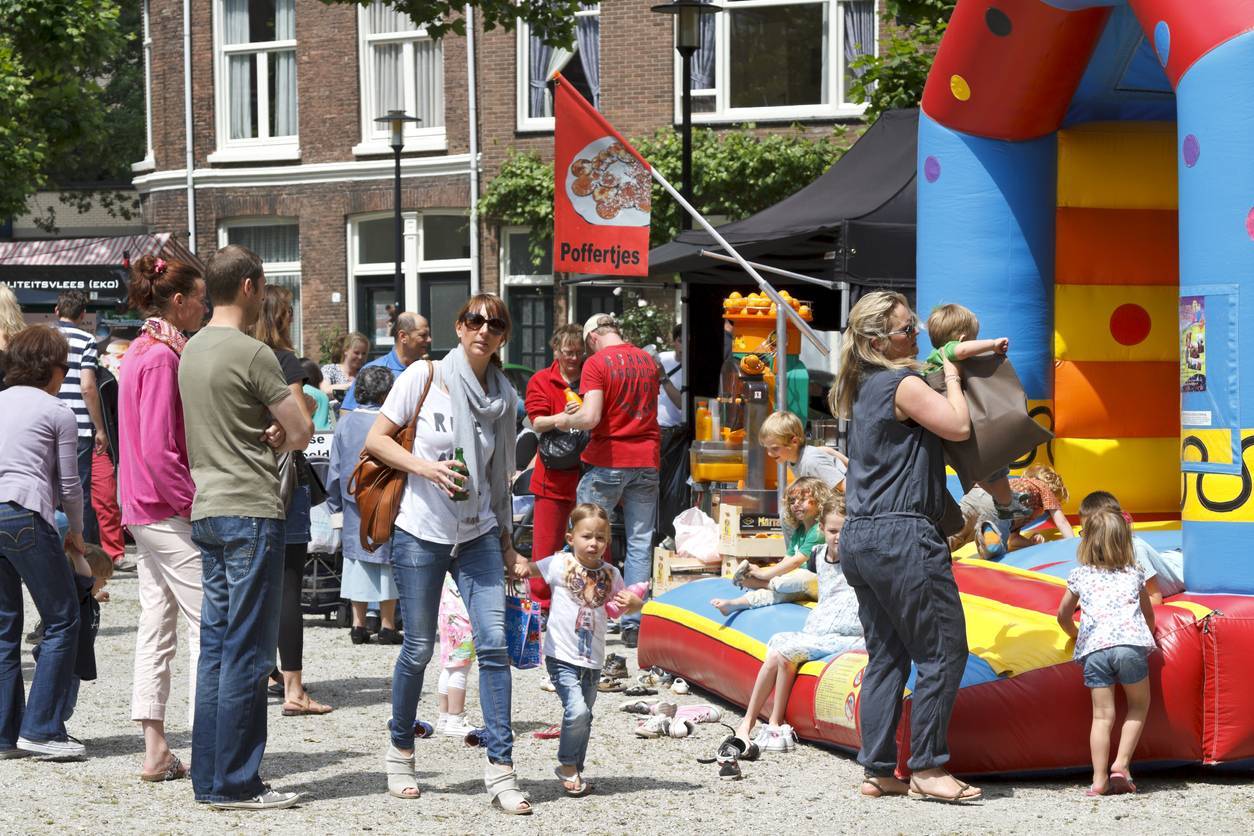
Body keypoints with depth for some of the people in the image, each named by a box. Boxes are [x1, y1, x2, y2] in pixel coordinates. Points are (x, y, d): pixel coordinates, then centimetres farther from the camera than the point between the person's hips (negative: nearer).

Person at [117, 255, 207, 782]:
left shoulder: (142, 352, 14)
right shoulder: (163, 358, -16)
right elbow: (159, 451, -22)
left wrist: (196, 499, 13)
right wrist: (198, 505, -17)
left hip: (145, 511, 10)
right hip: (170, 512, -10)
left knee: (157, 624, 10)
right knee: (209, 622, -6)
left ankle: (155, 751, 12)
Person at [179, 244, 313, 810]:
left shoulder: (192, 350, 14)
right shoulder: (251, 354, -12)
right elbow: (301, 432, -11)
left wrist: (260, 435, 5)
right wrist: (273, 439, 8)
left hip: (206, 510, 9)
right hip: (250, 512, -9)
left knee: (216, 645, 11)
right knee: (247, 650, -4)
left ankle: (209, 777, 14)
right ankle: (235, 782, -2)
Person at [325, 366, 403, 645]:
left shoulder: (345, 423, 2)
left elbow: (335, 468, 9)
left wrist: (335, 502, 19)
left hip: (354, 507, 5)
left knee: (358, 564, 11)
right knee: (387, 565, 3)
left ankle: (358, 624, 14)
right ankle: (387, 626, 5)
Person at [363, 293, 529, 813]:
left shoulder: (504, 395, 7)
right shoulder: (425, 376, -5)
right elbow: (375, 440, -4)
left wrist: (508, 547, 13)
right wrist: (427, 467, -19)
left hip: (479, 536, 3)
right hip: (421, 534, -3)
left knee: (494, 643, -9)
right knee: (418, 649, 4)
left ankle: (500, 769, -6)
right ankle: (400, 753, 26)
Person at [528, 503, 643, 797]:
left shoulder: (610, 574, 5)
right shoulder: (561, 564, -6)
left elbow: (632, 603, 14)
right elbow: (526, 569, 6)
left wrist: (632, 602, -8)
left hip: (593, 659, 5)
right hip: (562, 656, -5)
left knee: (584, 718, 14)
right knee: (577, 711, -19)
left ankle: (575, 772, 30)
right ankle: (567, 764, 3)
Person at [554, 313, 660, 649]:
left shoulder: (597, 363, -8)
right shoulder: (647, 361, 10)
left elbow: (591, 417, -19)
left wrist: (565, 420, 1)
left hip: (608, 461, -5)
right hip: (646, 460, 5)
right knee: (640, 543, 5)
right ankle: (634, 625, 2)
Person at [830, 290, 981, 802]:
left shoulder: (861, 390, 17)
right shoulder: (904, 385, -10)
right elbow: (959, 426, -17)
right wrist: (951, 377, 0)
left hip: (858, 538, 9)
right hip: (903, 535, -9)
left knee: (886, 655, 12)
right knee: (943, 650, -3)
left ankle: (877, 772, 11)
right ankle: (928, 768, -2)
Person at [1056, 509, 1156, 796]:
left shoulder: (1079, 576, 20)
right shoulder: (1134, 574, 21)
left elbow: (1063, 616, 28)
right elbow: (1149, 614, 33)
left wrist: (1075, 634, 48)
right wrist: (1146, 634, 53)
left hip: (1094, 647, 1)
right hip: (1130, 642, -1)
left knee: (1102, 715, 1)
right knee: (1139, 704, 16)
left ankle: (1099, 779, -6)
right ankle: (1121, 765, 4)